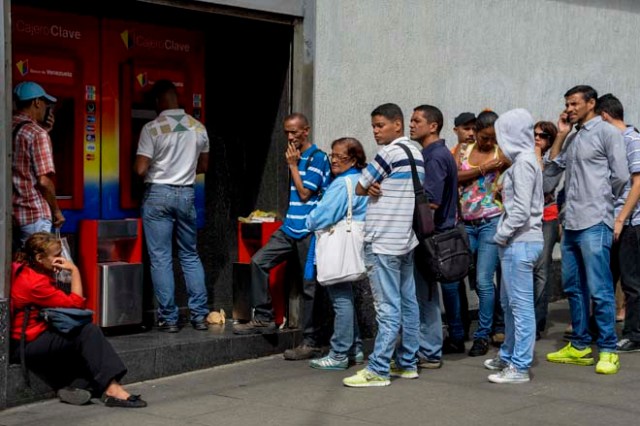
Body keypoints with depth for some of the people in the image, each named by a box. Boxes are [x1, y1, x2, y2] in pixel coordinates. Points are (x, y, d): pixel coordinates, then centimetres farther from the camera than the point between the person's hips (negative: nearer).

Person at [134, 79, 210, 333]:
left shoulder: (152, 129, -12)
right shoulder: (198, 127, 3)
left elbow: (140, 169, -14)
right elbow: (203, 165, 14)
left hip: (158, 194, -4)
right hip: (186, 194, 4)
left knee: (161, 259, 1)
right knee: (190, 256, 14)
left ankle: (168, 319, 2)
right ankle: (200, 315, 12)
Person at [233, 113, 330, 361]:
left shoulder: (317, 158, -10)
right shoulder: (297, 157, 15)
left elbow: (305, 193, -14)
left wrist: (293, 165, -8)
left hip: (308, 231, -8)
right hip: (290, 228, 8)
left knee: (309, 285, -2)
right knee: (259, 261, -1)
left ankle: (310, 343, 4)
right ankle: (263, 318, 7)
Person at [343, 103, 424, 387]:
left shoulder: (390, 152, -13)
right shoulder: (417, 153, 14)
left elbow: (359, 189, -6)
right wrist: (377, 188, 2)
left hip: (383, 241, -9)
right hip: (406, 239, 9)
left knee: (388, 308, -9)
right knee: (407, 303, 11)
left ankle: (378, 370, -7)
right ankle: (406, 363, 17)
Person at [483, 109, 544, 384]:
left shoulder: (523, 162, -15)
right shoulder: (527, 160, 15)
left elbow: (521, 209, -21)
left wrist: (502, 234, -12)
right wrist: (505, 235, 14)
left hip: (520, 243, -10)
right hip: (520, 241, 10)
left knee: (521, 305, -6)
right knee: (509, 302, 19)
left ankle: (520, 367, -2)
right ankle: (508, 356, 31)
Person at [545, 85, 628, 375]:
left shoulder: (607, 133, -5)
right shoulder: (572, 138, 17)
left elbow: (620, 176, -8)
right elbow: (551, 169, 15)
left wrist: (600, 202, 4)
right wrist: (560, 135, 10)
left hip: (594, 223, -8)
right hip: (571, 223, 8)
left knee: (599, 290, -7)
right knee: (573, 287, 12)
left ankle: (608, 351, -2)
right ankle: (579, 346, 21)